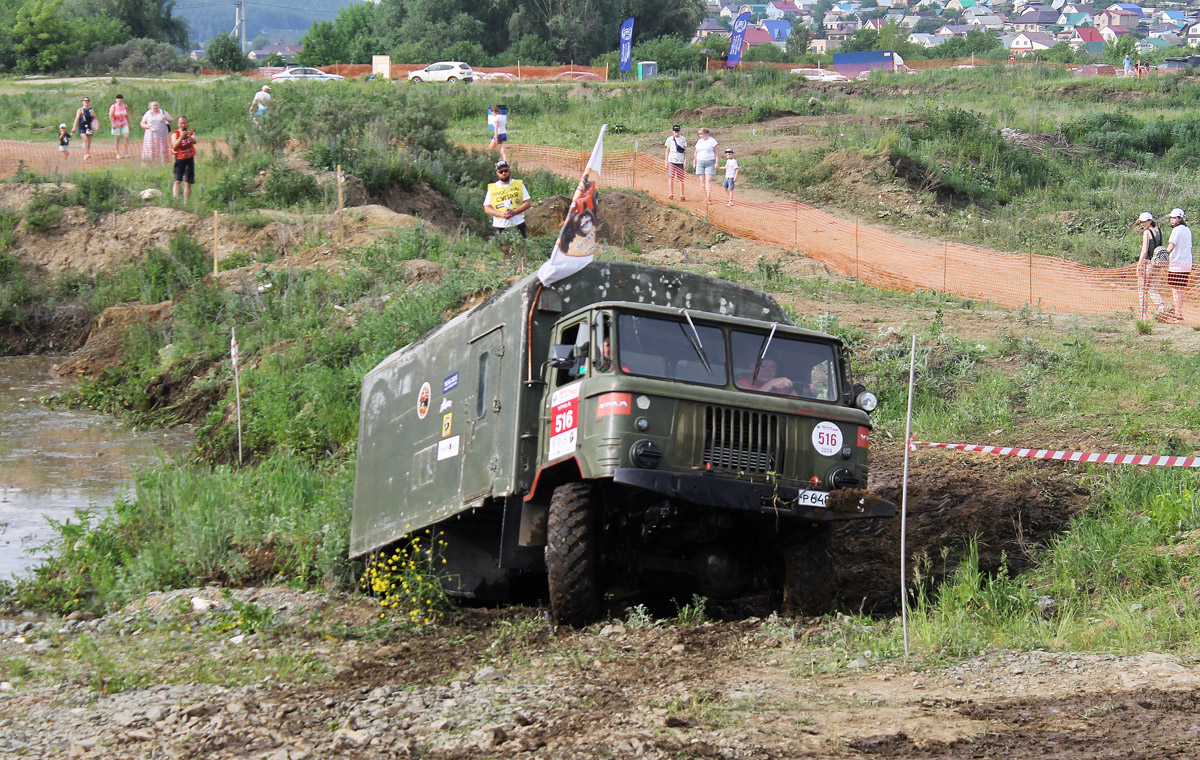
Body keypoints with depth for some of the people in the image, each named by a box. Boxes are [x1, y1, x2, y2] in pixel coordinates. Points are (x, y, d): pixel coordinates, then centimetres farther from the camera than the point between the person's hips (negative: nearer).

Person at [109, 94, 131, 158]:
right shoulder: (113, 107, -8)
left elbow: (127, 116, 13)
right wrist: (113, 124, -21)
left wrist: (129, 124, 15)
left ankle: (126, 152, -8)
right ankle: (118, 153, 7)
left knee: (126, 137, -13)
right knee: (118, 139, 1)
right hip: (116, 125, -3)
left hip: (124, 124, 3)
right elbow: (110, 116, -10)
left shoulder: (125, 106, 3)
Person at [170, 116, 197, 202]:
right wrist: (181, 137, -29)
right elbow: (174, 146, -16)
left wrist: (189, 136, -31)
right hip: (180, 159, -3)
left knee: (188, 183, 6)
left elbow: (194, 142, -12)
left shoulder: (191, 132, 8)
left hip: (190, 159, 3)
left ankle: (186, 201, 11)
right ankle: (175, 197, -32)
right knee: (177, 181, -18)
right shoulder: (175, 134, -1)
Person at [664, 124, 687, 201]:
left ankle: (682, 195, 5)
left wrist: (685, 161, -2)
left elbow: (685, 151, 6)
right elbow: (667, 150, 14)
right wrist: (666, 161, 10)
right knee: (671, 178, -9)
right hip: (671, 161, 1)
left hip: (680, 161, -1)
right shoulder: (670, 139, 7)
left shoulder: (683, 139, 5)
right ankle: (671, 194, -6)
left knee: (681, 179, -1)